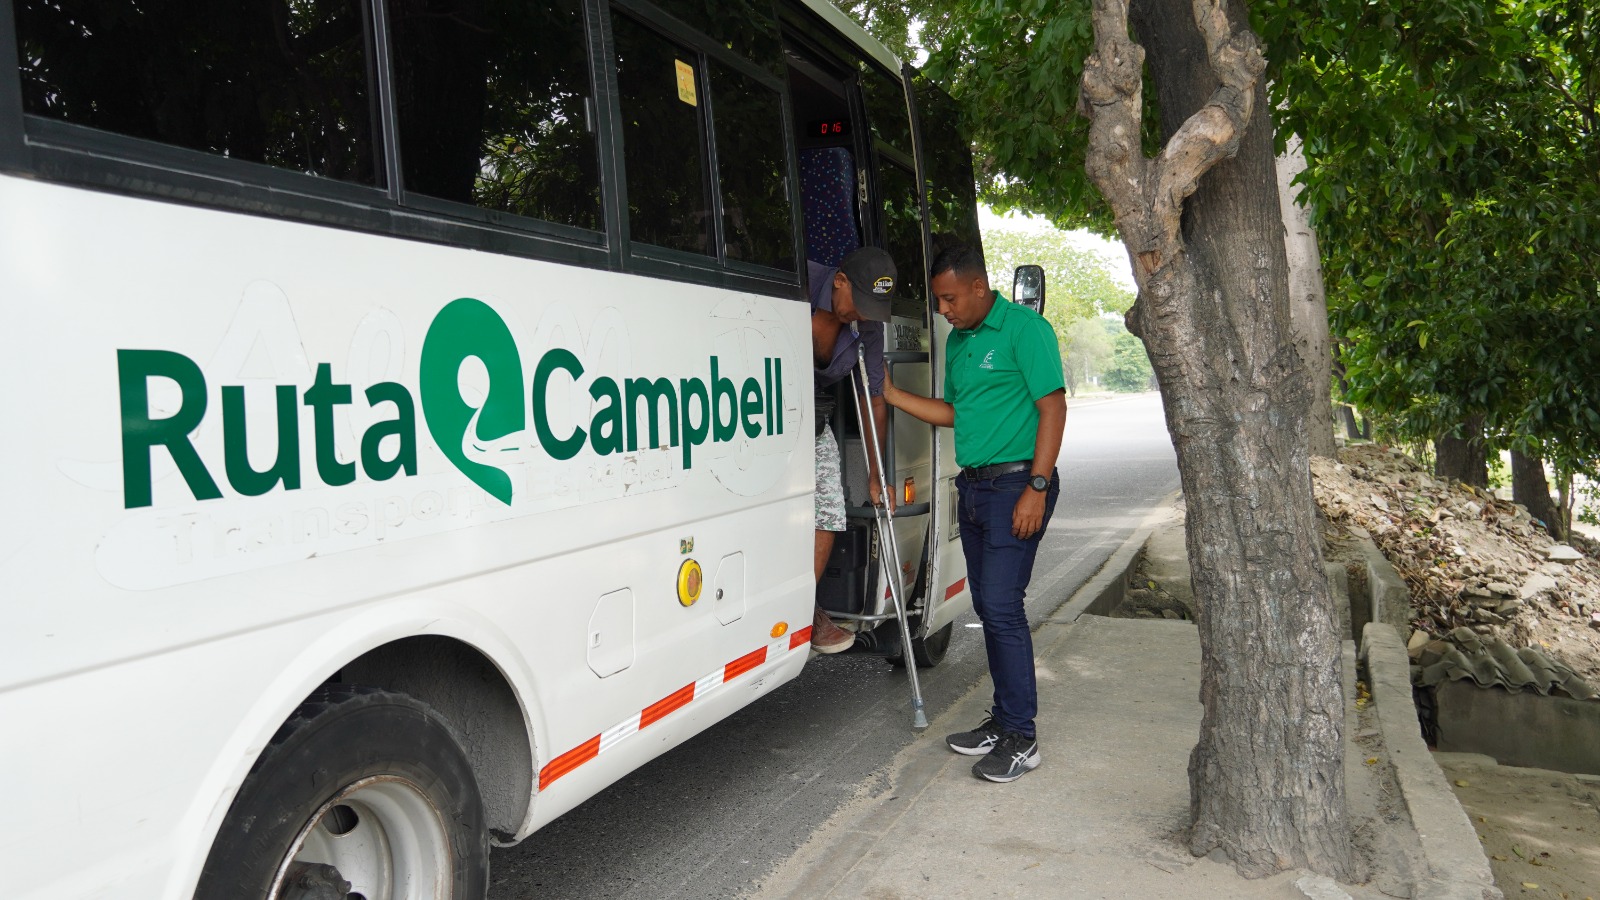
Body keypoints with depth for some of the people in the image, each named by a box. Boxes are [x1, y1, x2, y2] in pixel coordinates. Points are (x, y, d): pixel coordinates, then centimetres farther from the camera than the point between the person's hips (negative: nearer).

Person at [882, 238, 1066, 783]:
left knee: (1002, 605, -10)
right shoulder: (958, 340, 16)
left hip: (1014, 484, -8)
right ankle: (1003, 720, 22)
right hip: (972, 487, 8)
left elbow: (1052, 408, -13)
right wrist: (892, 395, 14)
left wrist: (1036, 487, -19)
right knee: (988, 606, 11)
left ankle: (1022, 739, 0)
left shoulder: (1024, 329, -8)